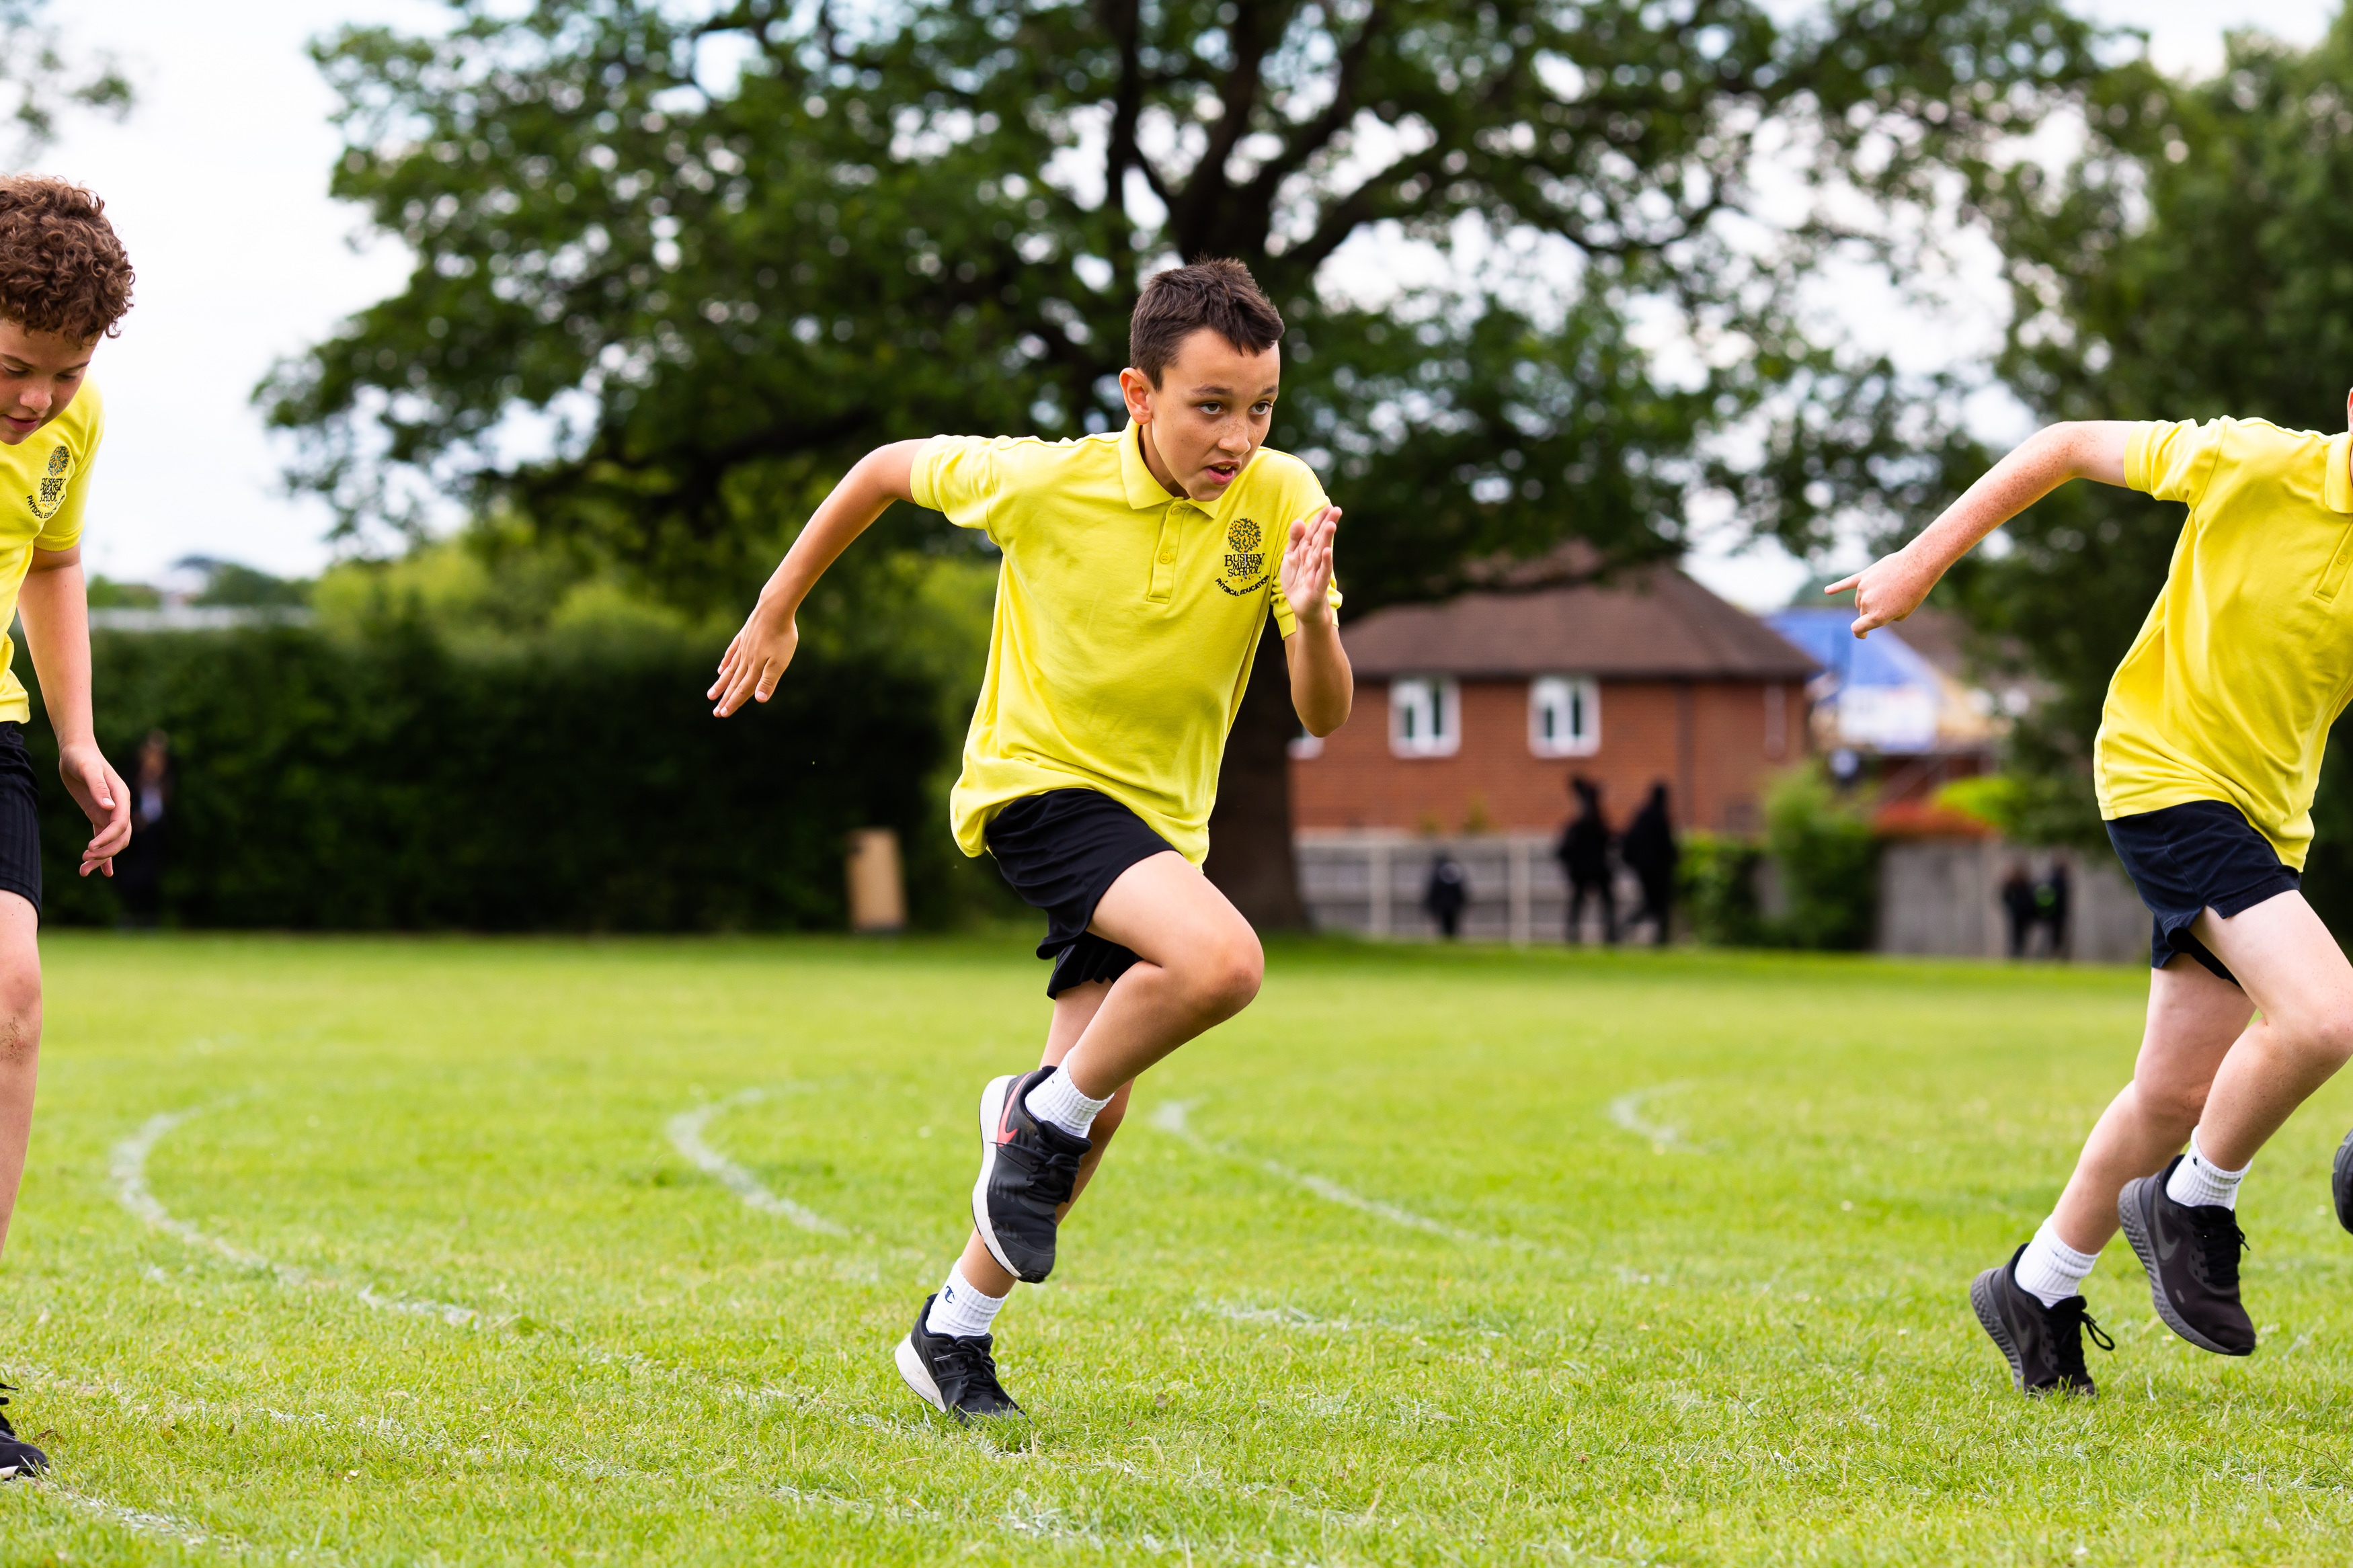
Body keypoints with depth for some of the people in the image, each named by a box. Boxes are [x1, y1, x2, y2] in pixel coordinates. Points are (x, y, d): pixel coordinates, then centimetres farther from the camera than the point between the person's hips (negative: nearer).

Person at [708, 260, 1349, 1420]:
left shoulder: (1282, 500, -12)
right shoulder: (1044, 483, -18)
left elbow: (1325, 715, -13)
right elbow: (889, 468, 0)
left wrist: (1311, 615, -35)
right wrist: (774, 617, 6)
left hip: (1158, 818, 4)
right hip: (1038, 783, -4)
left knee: (1092, 1111, 5)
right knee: (1221, 961, -30)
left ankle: (957, 1327, 24)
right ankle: (1048, 1111, -6)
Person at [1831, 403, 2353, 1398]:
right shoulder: (2256, 466, -16)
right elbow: (2070, 446, -4)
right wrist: (1921, 563, -2)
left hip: (2266, 815, 6)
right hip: (2165, 777, -6)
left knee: (2176, 1096, 10)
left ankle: (2037, 1290, 31)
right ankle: (2191, 1207, 0)